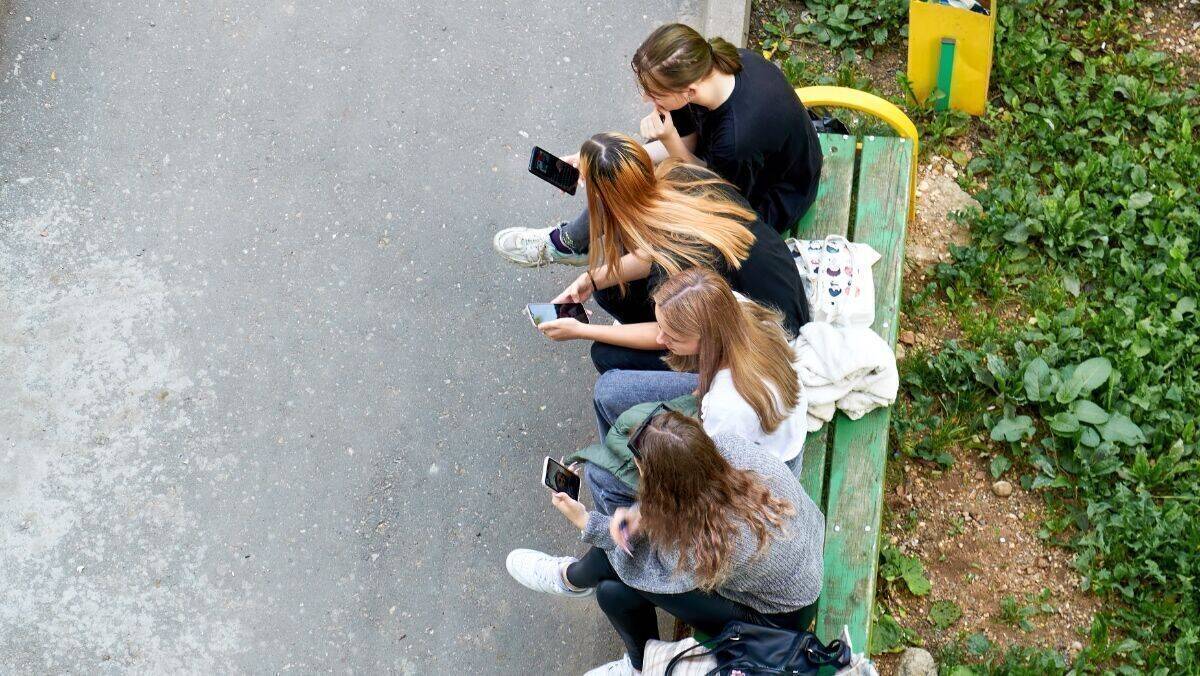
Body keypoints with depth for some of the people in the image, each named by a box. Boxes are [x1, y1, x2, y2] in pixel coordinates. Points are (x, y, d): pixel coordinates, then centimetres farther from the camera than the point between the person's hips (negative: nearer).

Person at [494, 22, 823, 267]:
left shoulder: (737, 139, -43)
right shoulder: (716, 64, -22)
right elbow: (687, 140, -5)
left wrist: (669, 141, -32)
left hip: (768, 204, -7)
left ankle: (566, 243, 17)